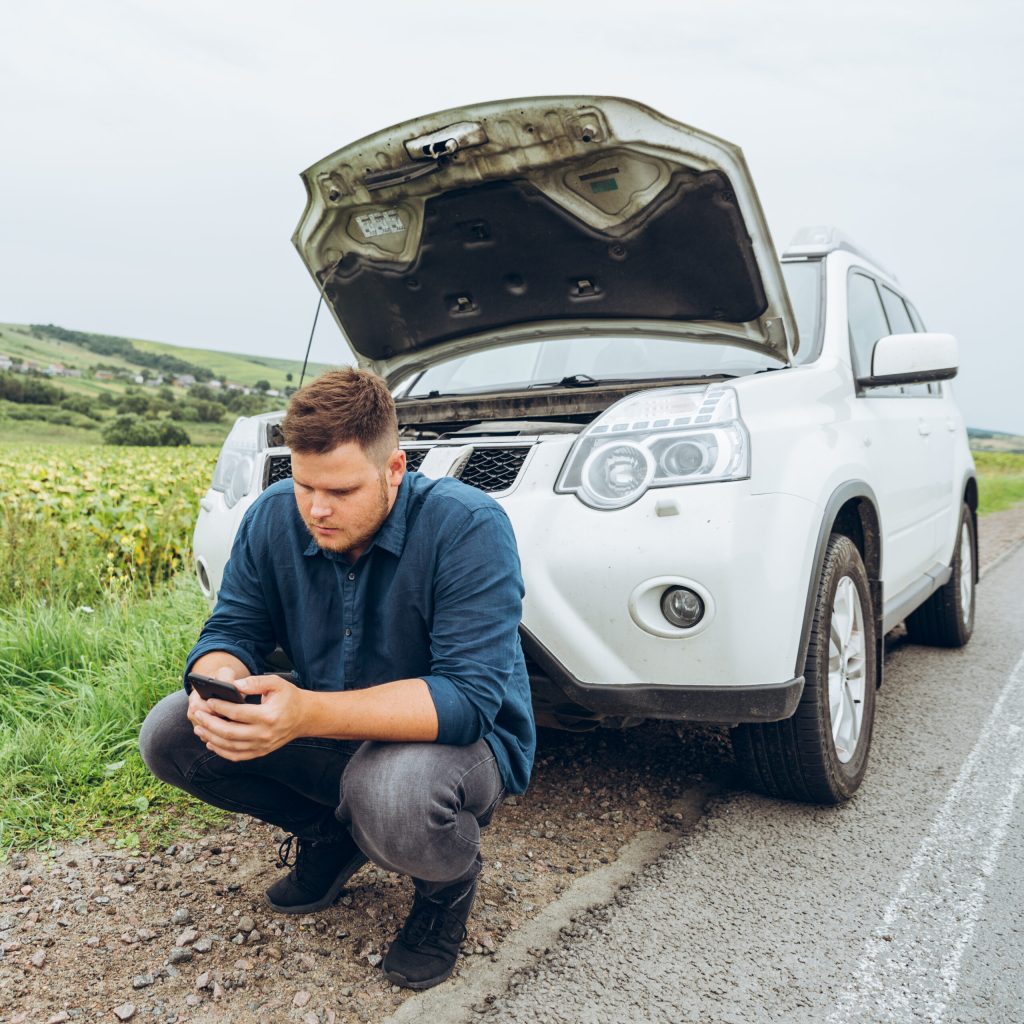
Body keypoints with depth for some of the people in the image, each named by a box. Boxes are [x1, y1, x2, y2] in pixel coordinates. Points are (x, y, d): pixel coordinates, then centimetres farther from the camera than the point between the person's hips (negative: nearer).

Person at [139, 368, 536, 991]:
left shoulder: (468, 527, -27)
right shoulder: (274, 518, -8)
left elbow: (469, 696, -32)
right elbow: (233, 627, -3)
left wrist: (309, 712, -44)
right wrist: (220, 680, -30)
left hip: (462, 740, -5)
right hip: (333, 737, 6)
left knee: (391, 796, -39)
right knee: (169, 733, -9)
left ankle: (451, 882, 0)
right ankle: (331, 838, 11)